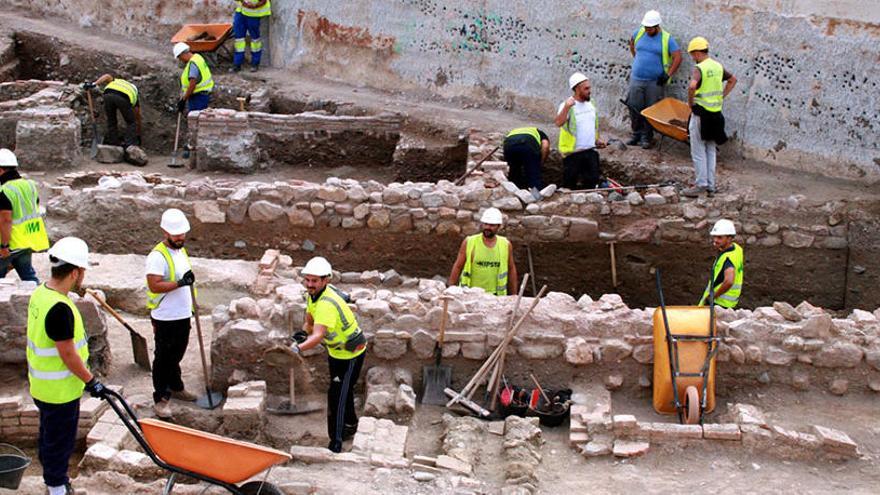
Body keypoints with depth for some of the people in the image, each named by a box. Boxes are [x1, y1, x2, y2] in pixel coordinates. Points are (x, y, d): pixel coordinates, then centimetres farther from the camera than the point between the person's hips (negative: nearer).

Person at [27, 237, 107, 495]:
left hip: (42, 384, 10)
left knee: (49, 435, 24)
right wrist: (91, 381, -14)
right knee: (60, 439, 6)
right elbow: (68, 355, -24)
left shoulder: (40, 293, 0)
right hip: (60, 390, -10)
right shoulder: (59, 309, -30)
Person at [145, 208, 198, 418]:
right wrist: (179, 283, -36)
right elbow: (154, 285, -27)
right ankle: (161, 399, 5)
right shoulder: (157, 256, -18)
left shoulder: (182, 251, 11)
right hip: (165, 318, -8)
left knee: (176, 355, 22)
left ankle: (175, 387, 38)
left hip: (182, 315, 8)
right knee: (163, 358, 0)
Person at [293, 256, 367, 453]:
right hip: (336, 350, 10)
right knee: (344, 391, 26)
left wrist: (299, 348, -64)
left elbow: (318, 335, -50)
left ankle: (336, 444, 1)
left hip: (351, 354, -10)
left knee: (337, 396, -7)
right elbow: (309, 323, 9)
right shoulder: (313, 294, -6)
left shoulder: (327, 304, -36)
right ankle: (350, 426, 47)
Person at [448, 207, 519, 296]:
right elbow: (457, 267, 4)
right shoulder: (469, 243, 0)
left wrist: (514, 296, 14)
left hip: (495, 296, 1)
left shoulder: (506, 245, 5)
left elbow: (511, 270, 14)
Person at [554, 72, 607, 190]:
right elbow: (559, 123, -36)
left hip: (590, 150, 6)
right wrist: (566, 107, -47)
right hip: (572, 153, -6)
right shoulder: (567, 106, -17)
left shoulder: (590, 104, 5)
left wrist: (597, 139, 15)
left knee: (592, 182, 10)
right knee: (570, 185, 5)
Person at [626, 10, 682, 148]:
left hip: (655, 82, -4)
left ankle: (647, 138, 9)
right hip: (636, 79, 4)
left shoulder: (667, 39, -7)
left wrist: (668, 75, -13)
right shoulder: (639, 33, 4)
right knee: (634, 108, 5)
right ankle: (637, 135, 17)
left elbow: (678, 58, -9)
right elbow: (632, 44, 26)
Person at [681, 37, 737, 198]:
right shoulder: (718, 67, 8)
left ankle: (701, 185, 1)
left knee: (698, 152, 0)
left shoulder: (699, 68, -16)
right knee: (710, 151, 15)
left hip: (701, 113, -8)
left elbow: (692, 86, -34)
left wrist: (690, 102, -18)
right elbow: (733, 79, 23)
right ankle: (710, 186, 18)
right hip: (716, 113, 8)